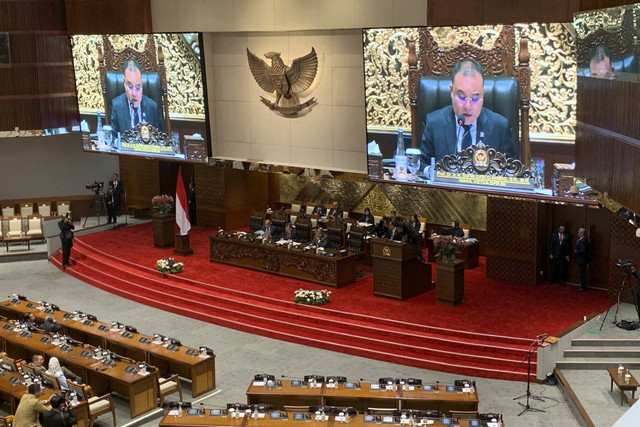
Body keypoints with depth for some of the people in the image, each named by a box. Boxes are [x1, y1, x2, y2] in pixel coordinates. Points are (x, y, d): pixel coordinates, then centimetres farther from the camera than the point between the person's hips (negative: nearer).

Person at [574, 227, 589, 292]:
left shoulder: (583, 240, -20)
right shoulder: (581, 240, 10)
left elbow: (582, 250, -25)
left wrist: (576, 252, -10)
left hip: (582, 260, -10)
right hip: (581, 260, 10)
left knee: (582, 273, -3)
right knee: (582, 273, 15)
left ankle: (583, 287, 3)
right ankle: (583, 286, 23)